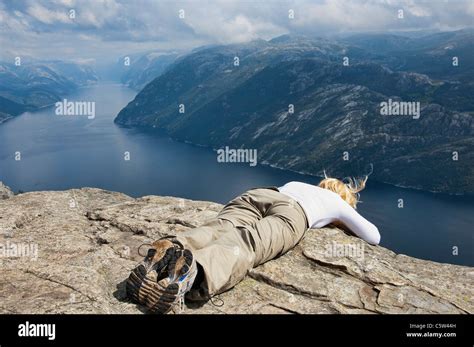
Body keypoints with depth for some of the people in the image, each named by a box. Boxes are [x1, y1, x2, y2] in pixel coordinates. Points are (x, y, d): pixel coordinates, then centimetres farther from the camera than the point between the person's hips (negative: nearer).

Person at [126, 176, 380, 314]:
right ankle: (194, 268, -61)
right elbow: (374, 237, 39)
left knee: (216, 231, -22)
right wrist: (344, 225, 58)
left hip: (256, 193, 5)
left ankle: (169, 248, -53)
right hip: (291, 212, -5)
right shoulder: (339, 204, 35)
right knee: (245, 246, -31)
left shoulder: (296, 184, 46)